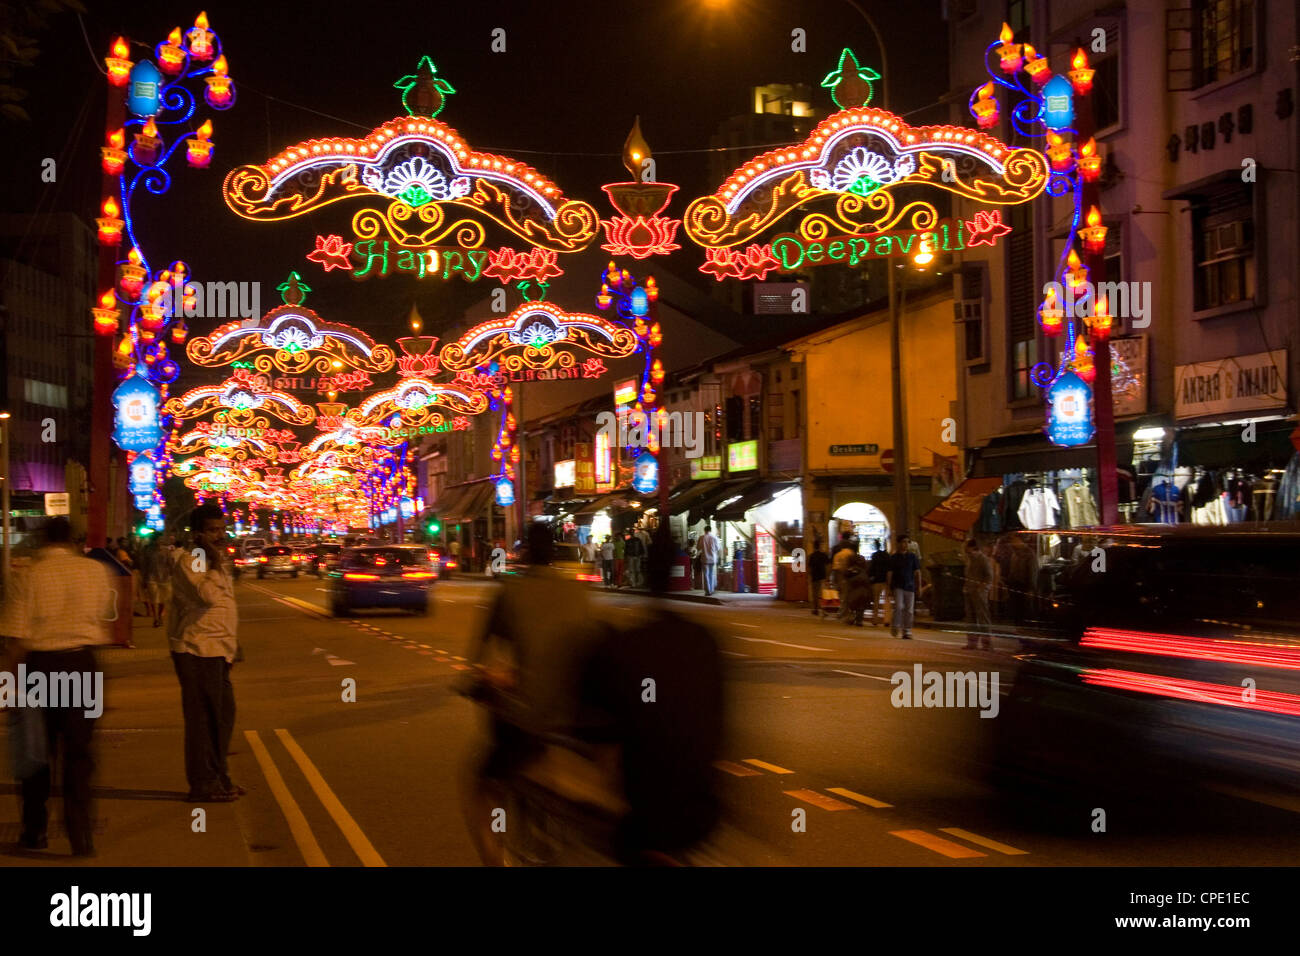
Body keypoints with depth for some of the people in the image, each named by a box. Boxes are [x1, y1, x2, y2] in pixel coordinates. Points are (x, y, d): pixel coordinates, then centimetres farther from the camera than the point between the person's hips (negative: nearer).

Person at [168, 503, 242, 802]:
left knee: (223, 716, 14)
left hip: (216, 651, 10)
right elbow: (207, 596, -28)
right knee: (202, 718, -5)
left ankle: (219, 779, 24)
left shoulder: (212, 563, 18)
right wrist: (217, 564, -20)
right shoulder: (187, 562, -12)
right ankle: (203, 786, 0)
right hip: (197, 651, -10)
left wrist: (231, 646, 24)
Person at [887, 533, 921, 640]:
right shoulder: (894, 558, 2)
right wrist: (889, 586, 2)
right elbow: (890, 573, 5)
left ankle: (907, 631, 10)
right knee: (899, 606, -17)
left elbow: (917, 571, 4)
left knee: (909, 609, 2)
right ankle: (895, 626, 1)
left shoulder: (913, 557, 5)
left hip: (910, 586, 2)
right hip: (898, 586, -2)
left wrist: (919, 585, -3)